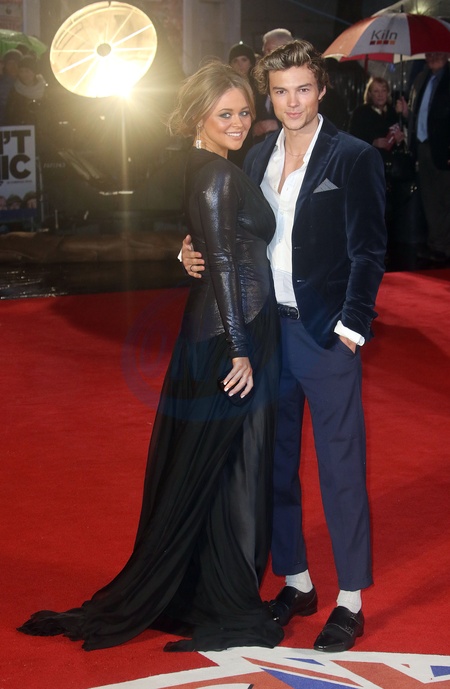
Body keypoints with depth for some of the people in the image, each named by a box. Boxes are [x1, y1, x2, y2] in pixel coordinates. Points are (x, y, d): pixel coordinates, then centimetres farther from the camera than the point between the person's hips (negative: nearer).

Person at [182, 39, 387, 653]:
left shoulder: (353, 158, -6)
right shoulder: (257, 158, 10)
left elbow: (368, 251, -9)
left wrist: (350, 328, -14)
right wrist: (197, 254, -6)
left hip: (327, 334, -6)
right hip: (267, 327, 6)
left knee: (341, 470, 1)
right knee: (276, 465, 14)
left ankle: (350, 603, 12)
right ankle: (296, 584, 29)